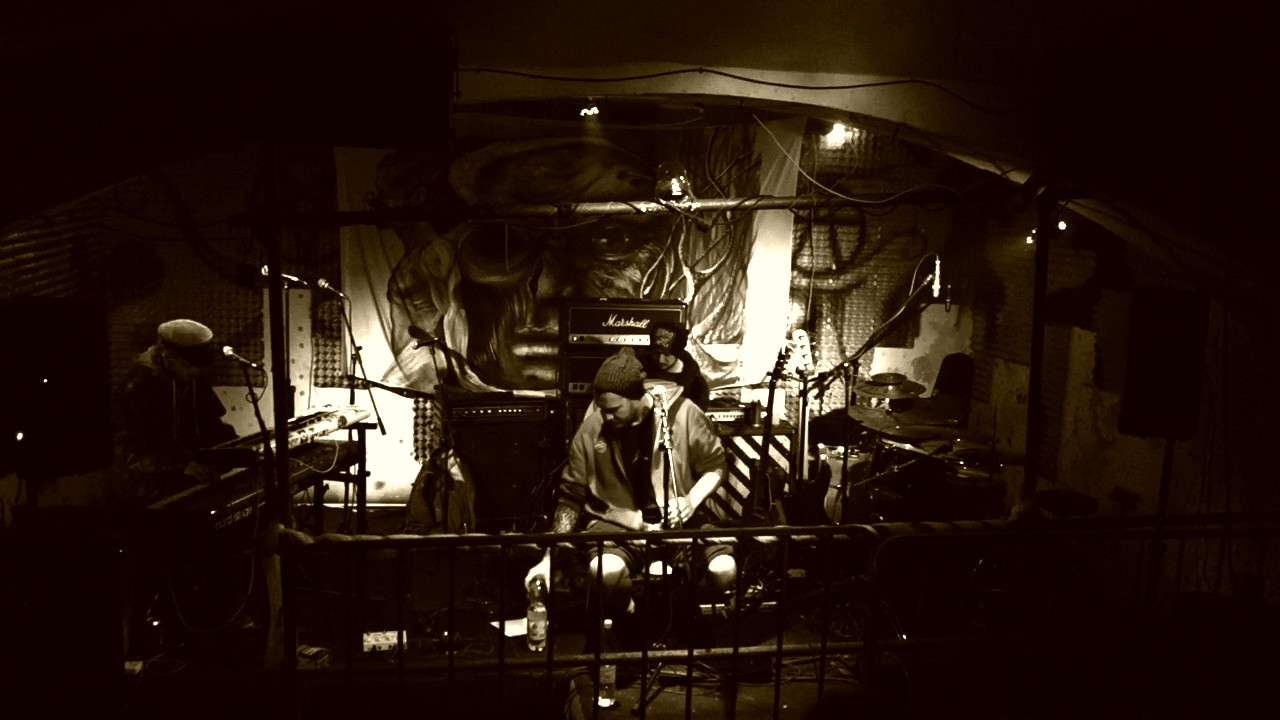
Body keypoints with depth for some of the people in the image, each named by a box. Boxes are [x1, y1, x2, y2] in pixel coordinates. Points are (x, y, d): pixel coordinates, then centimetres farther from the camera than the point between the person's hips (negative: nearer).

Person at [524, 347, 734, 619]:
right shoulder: (592, 428, -6)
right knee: (606, 572, -33)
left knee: (724, 571, -25)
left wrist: (692, 501, -16)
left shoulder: (683, 413, -9)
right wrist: (550, 557, -5)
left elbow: (716, 465, 4)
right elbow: (570, 496, 1)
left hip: (679, 522, 1)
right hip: (617, 524, 0)